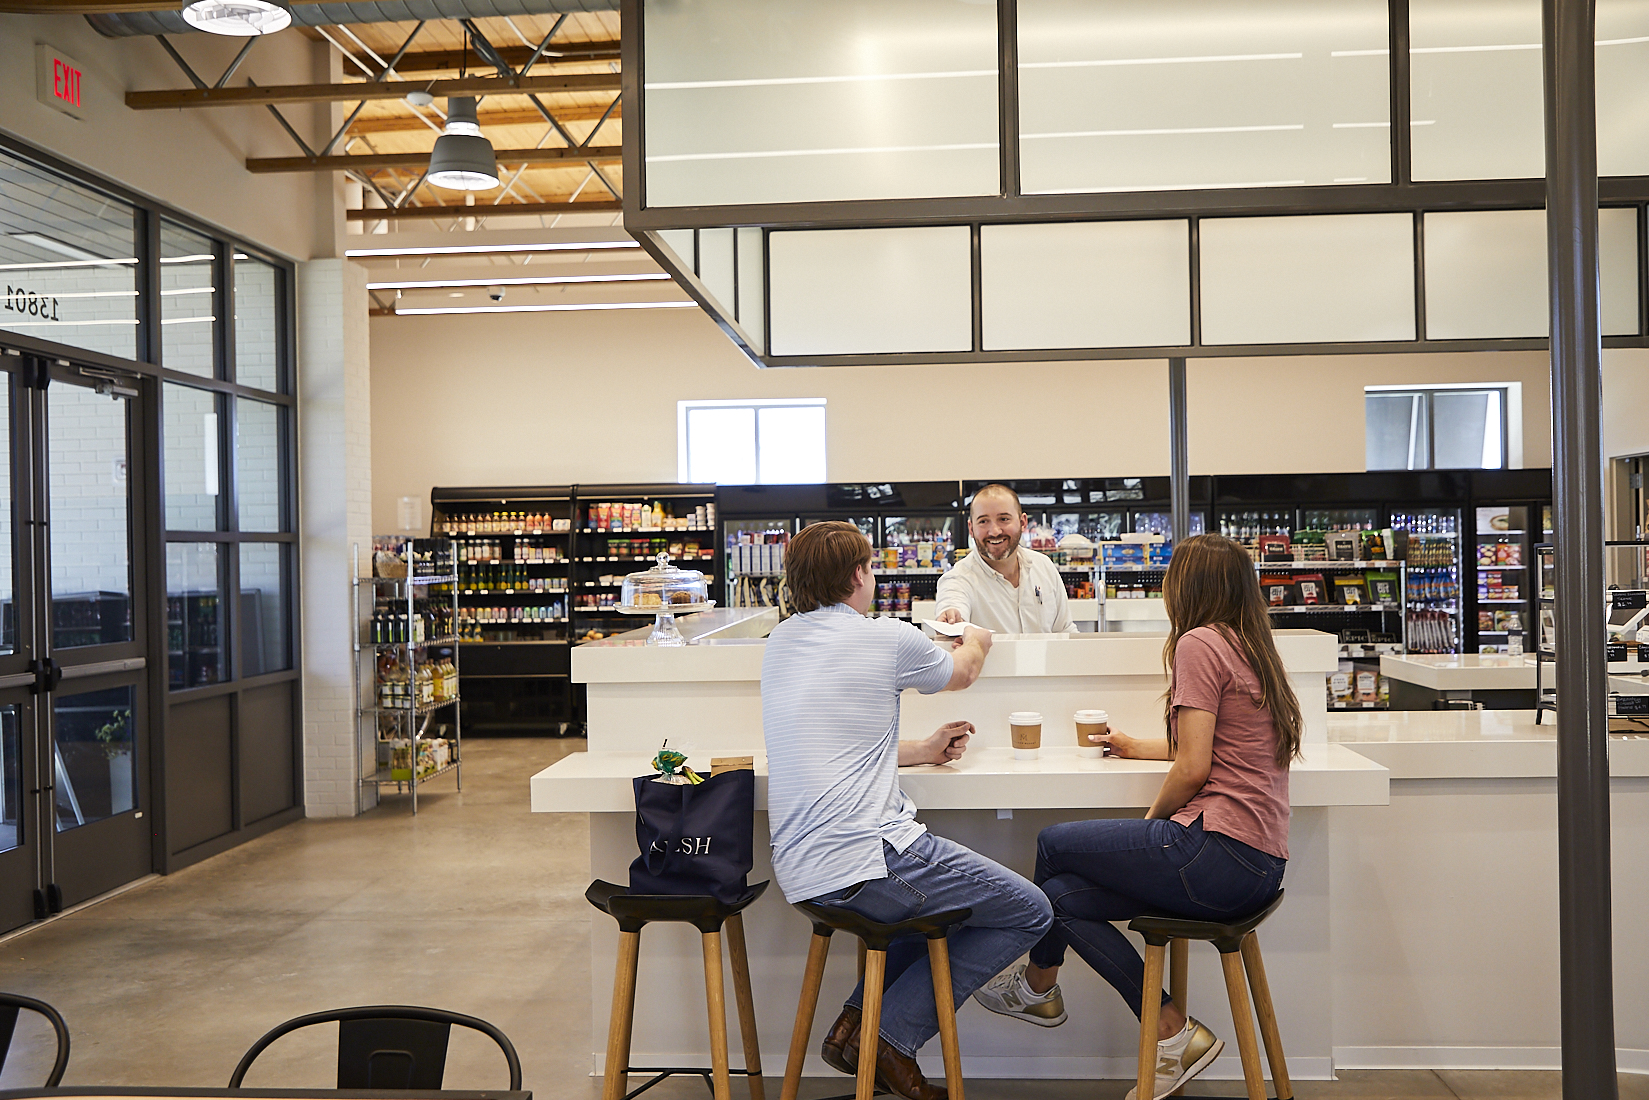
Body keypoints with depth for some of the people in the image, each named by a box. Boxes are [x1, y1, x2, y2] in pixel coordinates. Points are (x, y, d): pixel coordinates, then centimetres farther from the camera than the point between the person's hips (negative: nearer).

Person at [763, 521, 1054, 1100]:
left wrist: (923, 749, 28)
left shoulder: (779, 642, 14)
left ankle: (855, 1021, 17)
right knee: (1030, 912, 7)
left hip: (797, 872, 8)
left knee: (945, 887, 29)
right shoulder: (887, 638, -5)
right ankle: (890, 1036, 3)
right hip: (865, 859, -8)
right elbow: (962, 672, 17)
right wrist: (976, 638, 40)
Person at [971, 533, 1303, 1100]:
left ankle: (1038, 985, 23)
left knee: (1053, 844, 7)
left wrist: (1151, 821, 2)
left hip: (1219, 851, -9)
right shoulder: (1251, 648, 19)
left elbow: (1193, 769, -15)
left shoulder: (1199, 643, -9)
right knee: (1062, 894, 7)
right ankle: (1173, 1033, 11)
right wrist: (1138, 747, 42)